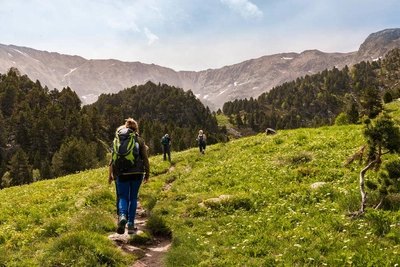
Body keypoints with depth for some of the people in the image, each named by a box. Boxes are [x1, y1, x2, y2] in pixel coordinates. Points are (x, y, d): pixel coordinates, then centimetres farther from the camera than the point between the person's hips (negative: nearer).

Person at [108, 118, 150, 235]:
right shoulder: (140, 140, 4)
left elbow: (113, 159, 4)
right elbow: (145, 158, 2)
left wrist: (110, 174, 9)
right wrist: (147, 174, 8)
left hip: (122, 173, 0)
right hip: (137, 172, 0)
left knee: (123, 197, 8)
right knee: (133, 198, 12)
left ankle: (122, 216, -21)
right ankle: (131, 224, 11)